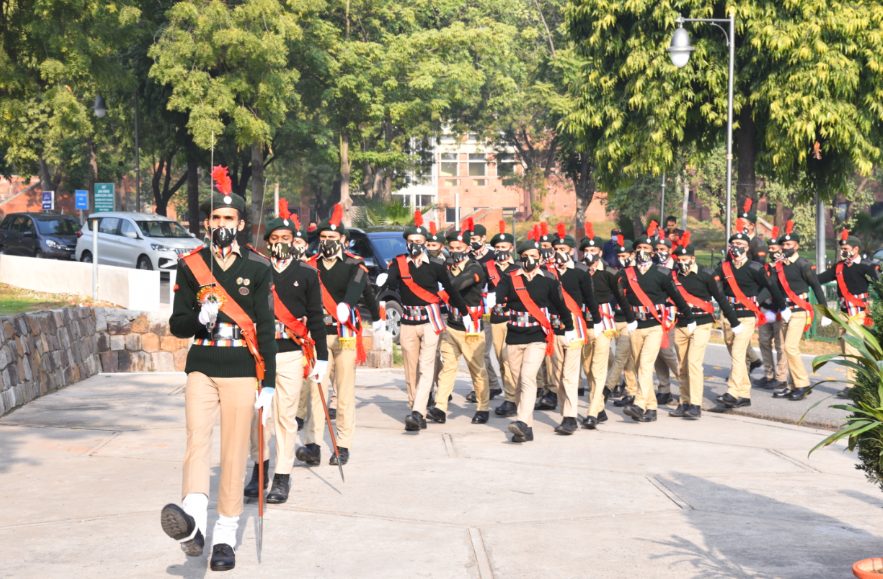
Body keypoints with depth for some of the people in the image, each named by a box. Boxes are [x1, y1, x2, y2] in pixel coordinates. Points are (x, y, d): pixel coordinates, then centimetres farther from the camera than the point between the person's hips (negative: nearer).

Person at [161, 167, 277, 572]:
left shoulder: (258, 268, 2)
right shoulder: (190, 266, 5)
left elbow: (266, 329, 1)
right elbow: (178, 326, 5)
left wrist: (268, 384, -3)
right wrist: (200, 318, -18)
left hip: (242, 370, -1)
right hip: (202, 367, 1)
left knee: (235, 451, 1)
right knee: (197, 437, -18)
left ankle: (225, 536, 6)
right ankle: (193, 519, -38)